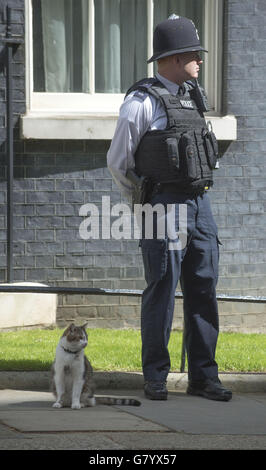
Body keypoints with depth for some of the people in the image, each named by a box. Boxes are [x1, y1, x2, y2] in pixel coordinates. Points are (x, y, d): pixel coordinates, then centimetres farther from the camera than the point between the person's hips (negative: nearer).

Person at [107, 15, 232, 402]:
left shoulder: (194, 97, 14)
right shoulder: (141, 102, -8)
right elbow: (117, 161, -1)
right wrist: (145, 205, 9)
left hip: (200, 206, 6)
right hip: (164, 209, -6)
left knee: (203, 292, 4)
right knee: (161, 293, -3)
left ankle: (203, 377, 8)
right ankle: (155, 378, 4)